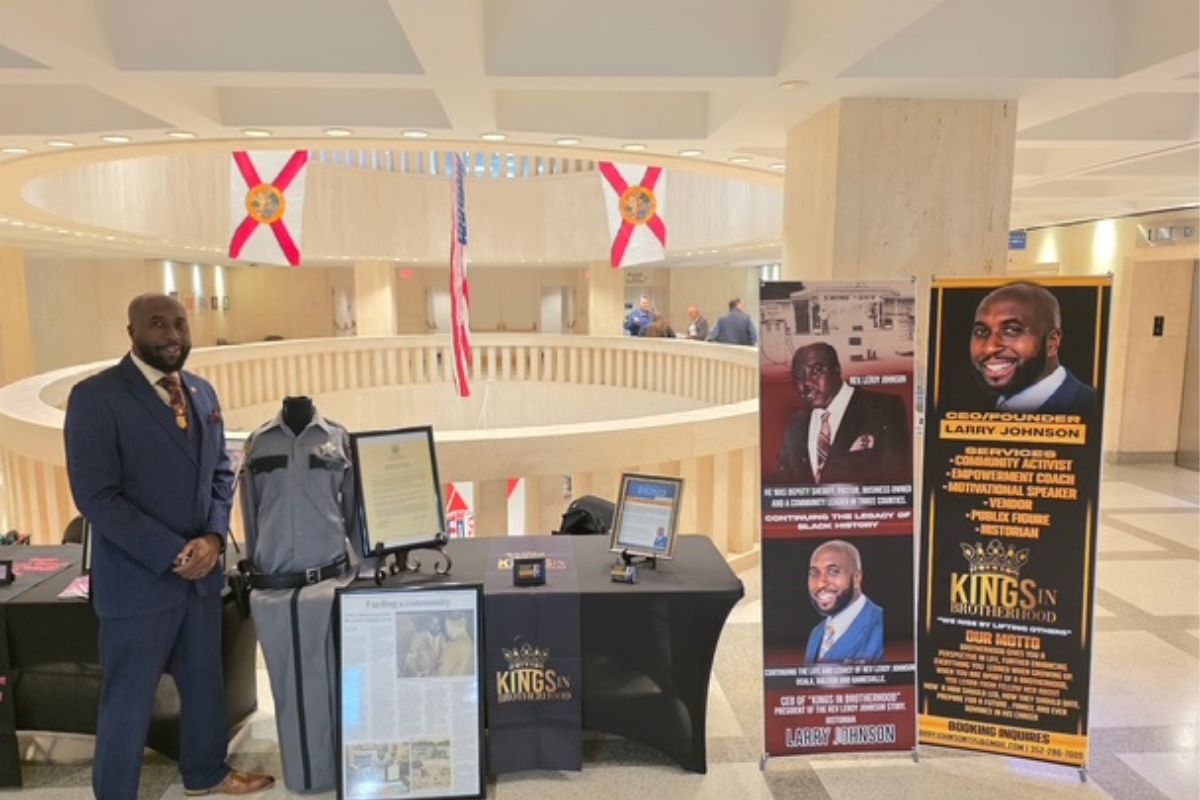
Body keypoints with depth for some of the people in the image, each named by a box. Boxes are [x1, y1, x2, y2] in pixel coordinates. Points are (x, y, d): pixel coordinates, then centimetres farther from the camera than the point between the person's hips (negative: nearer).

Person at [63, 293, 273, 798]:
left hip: (202, 570, 6)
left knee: (205, 681, 20)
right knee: (128, 700, 10)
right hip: (138, 578, -6)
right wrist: (171, 555, -18)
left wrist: (214, 537, -7)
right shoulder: (96, 396, -13)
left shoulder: (201, 392, 7)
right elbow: (96, 496, -18)